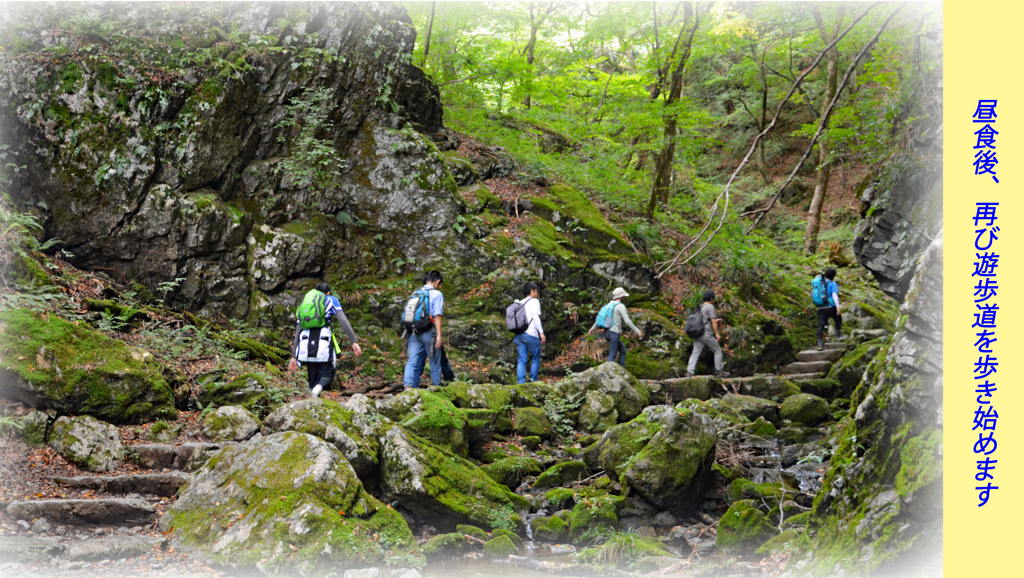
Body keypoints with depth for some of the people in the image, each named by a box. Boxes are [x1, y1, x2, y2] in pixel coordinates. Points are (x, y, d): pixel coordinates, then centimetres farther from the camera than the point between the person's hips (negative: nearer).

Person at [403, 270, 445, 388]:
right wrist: (439, 335, -12)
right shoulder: (437, 294, -4)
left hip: (414, 333, 5)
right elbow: (437, 315, -12)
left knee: (412, 361, 0)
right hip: (429, 333, -4)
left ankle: (408, 385, -18)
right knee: (435, 363, 9)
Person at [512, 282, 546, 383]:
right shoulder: (534, 301, 1)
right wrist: (541, 332, -14)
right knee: (535, 359, 5)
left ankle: (521, 383, -8)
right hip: (531, 334, -6)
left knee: (522, 360, 1)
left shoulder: (520, 303, 21)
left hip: (518, 335, 6)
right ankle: (533, 382, 4)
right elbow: (535, 317, -12)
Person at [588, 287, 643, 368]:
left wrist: (593, 328, 36)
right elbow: (627, 321, -16)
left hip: (607, 332, 9)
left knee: (623, 349, 18)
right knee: (612, 355, -8)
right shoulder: (621, 306, -8)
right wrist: (637, 331, -12)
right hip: (614, 333, -9)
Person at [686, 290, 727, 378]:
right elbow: (713, 321, -11)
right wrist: (717, 334, -10)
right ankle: (718, 371, 11)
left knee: (695, 353, 0)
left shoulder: (700, 308, 20)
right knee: (717, 351, 8)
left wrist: (716, 321, 35)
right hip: (706, 334, -7)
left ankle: (689, 372, -13)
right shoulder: (710, 307, -4)